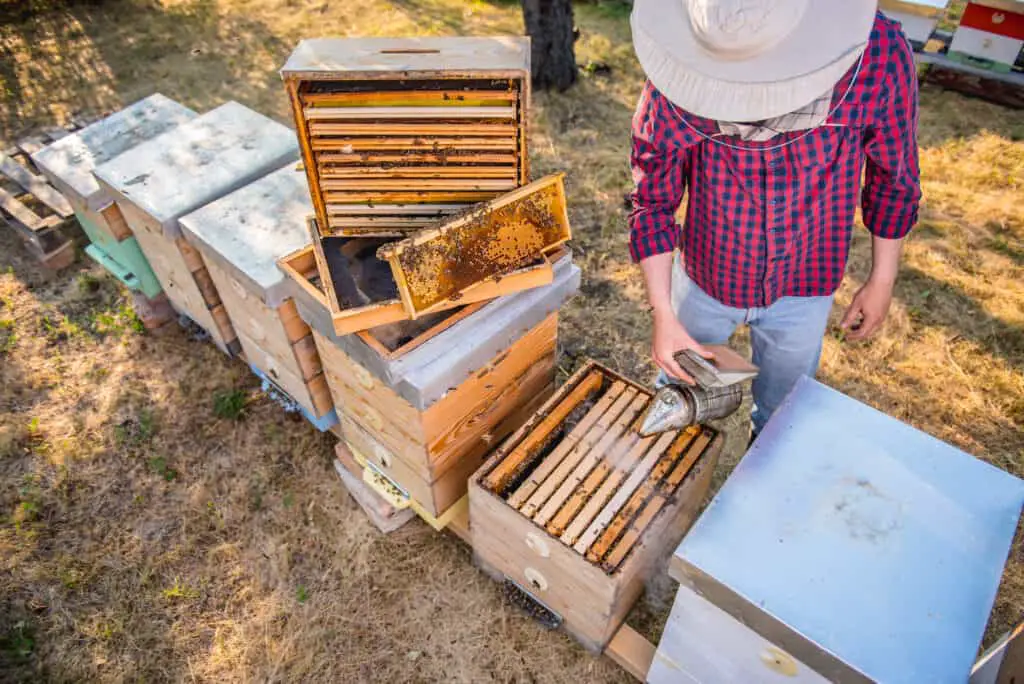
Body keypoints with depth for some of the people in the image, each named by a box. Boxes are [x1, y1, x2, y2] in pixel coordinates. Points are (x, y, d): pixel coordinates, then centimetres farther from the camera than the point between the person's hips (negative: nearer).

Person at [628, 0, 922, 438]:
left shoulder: (880, 54, -25)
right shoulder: (674, 83, -26)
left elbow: (895, 175, -8)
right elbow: (652, 201, -14)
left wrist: (882, 280, 2)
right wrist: (663, 315, -17)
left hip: (803, 288, 1)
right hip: (705, 278, 0)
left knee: (781, 408, 24)